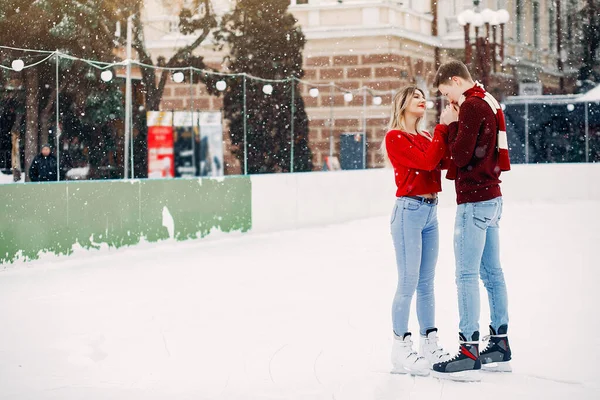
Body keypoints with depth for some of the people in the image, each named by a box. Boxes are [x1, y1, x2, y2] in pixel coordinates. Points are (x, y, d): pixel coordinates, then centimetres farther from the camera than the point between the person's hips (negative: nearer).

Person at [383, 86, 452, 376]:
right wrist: (443, 128, -12)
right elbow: (426, 162, -18)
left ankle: (430, 346, 17)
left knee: (426, 283, 11)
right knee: (408, 283, -7)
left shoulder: (426, 138, 15)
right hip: (409, 210, -7)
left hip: (430, 212, 7)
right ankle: (401, 351, -2)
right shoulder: (395, 137, -6)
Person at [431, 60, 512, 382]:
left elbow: (460, 155, -16)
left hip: (474, 201, -10)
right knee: (492, 272, 12)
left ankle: (469, 354, -10)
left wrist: (452, 124, -4)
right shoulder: (490, 103, 16)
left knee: (467, 275, -9)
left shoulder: (472, 105, -14)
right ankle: (500, 347, 17)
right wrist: (457, 124, 8)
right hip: (491, 197, 10)